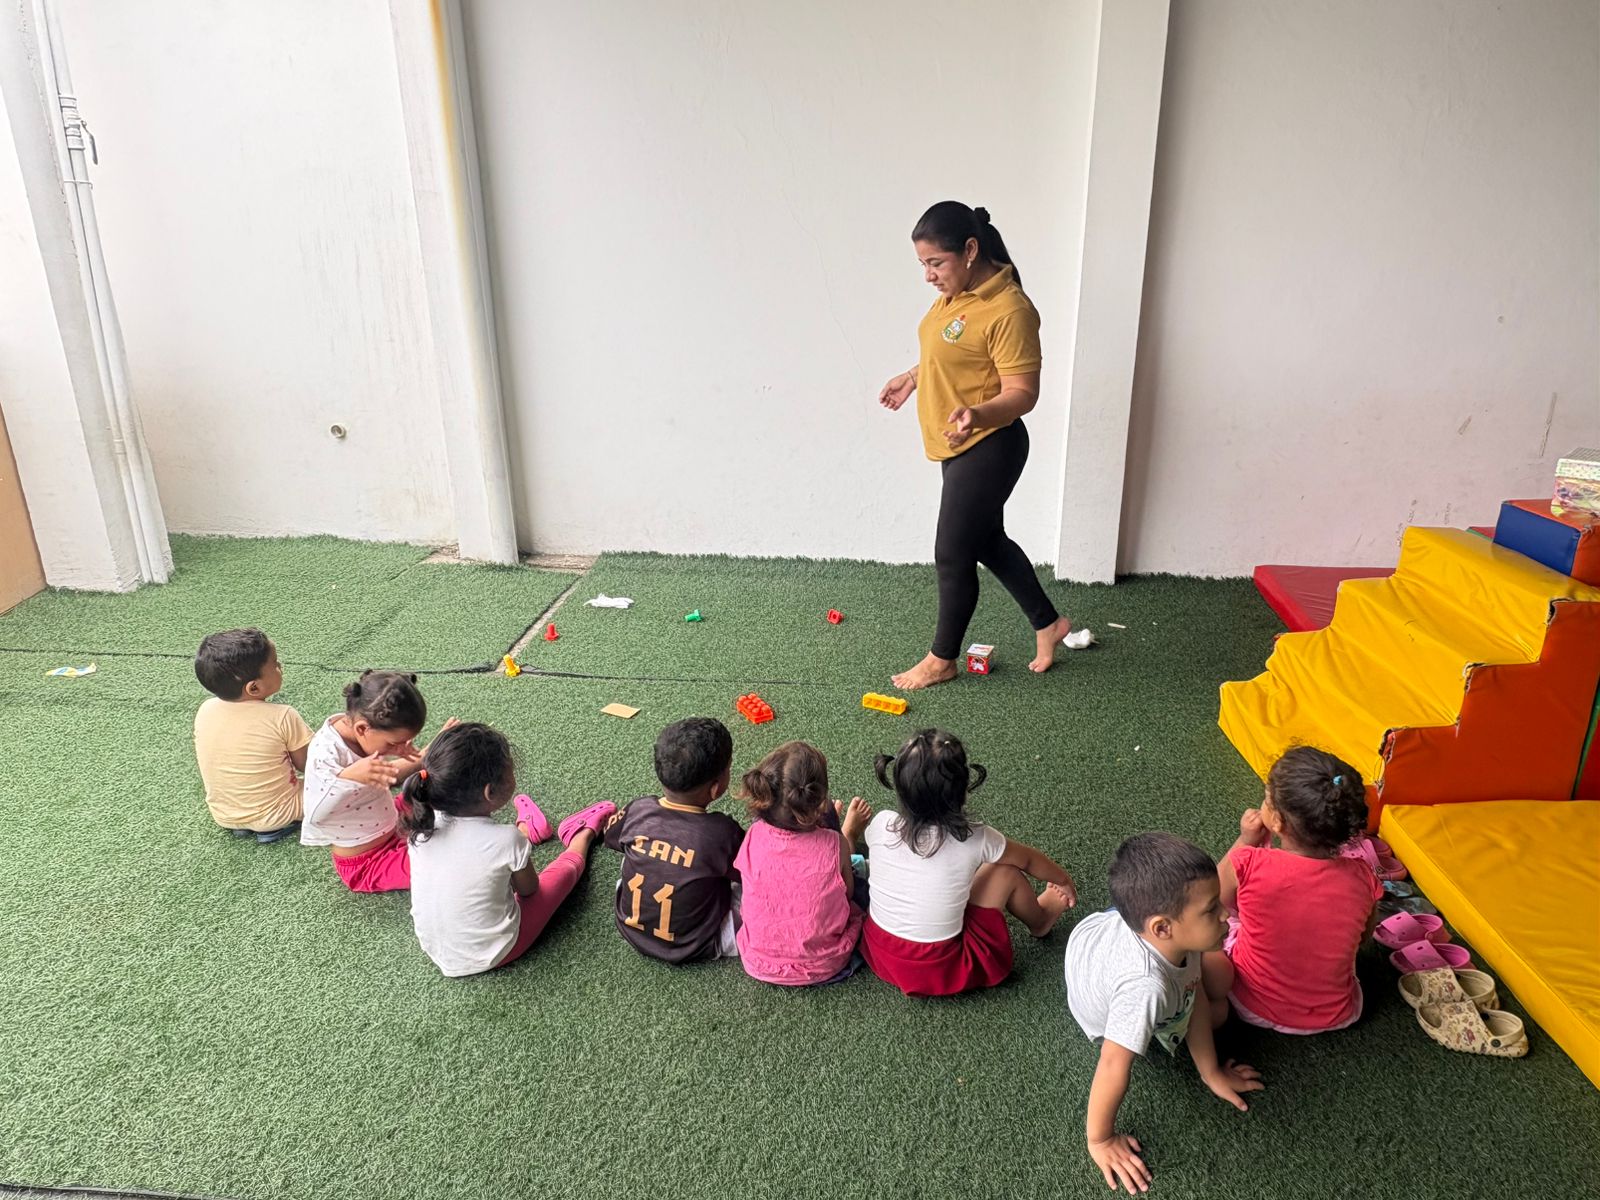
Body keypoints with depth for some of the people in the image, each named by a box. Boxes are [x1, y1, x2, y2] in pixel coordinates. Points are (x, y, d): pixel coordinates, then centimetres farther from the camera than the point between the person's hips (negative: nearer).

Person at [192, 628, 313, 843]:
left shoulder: (205, 711, -11)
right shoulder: (283, 717, -25)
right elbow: (306, 765, -13)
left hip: (223, 816, 6)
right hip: (275, 816, -5)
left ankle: (240, 824, 12)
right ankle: (274, 826, -1)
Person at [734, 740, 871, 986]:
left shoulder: (755, 837, -21)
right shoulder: (834, 845, -25)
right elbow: (846, 892, -5)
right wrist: (849, 834, 9)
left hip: (759, 964, 2)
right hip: (822, 967, -2)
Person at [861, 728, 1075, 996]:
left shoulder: (881, 825, -16)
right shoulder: (975, 839, -20)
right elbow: (1029, 860, 3)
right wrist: (1064, 880, 23)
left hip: (877, 954, 3)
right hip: (941, 974, -3)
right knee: (1007, 871, 9)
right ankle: (1040, 921, 39)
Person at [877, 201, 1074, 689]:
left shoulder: (1008, 309, -24)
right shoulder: (957, 292, 4)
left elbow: (1022, 392, -25)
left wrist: (977, 415, -42)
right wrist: (912, 377, 25)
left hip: (987, 449, -10)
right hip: (959, 447, 10)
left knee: (953, 554, 3)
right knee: (987, 541, 20)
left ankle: (942, 659, 22)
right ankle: (1048, 623, 37)